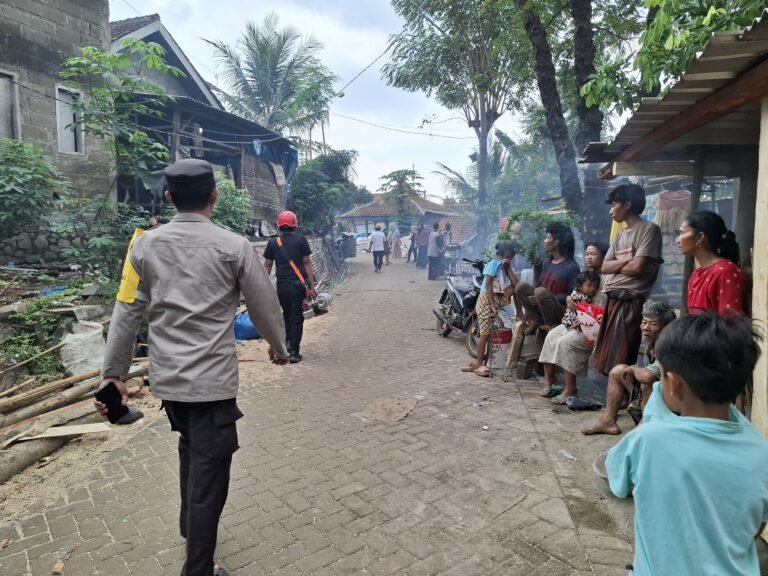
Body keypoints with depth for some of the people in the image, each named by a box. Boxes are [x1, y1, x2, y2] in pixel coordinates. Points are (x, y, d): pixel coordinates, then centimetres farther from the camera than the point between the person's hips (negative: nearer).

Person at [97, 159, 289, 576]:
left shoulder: (144, 245, -1)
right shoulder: (234, 246, -9)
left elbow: (126, 314, 1)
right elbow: (265, 306, -1)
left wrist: (114, 372, 10)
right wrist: (278, 347, 16)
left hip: (166, 378, 5)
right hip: (212, 379, -5)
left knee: (191, 451, 28)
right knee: (208, 471, 6)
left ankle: (190, 524, 48)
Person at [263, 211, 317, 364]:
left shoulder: (272, 242, 3)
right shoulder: (301, 240, -4)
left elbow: (267, 265, 6)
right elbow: (307, 263, -5)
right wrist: (312, 284, -1)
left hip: (282, 285, 3)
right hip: (298, 284, -2)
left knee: (286, 315, 22)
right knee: (296, 317, 3)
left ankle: (288, 343, 29)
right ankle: (294, 351, 3)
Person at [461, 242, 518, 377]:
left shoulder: (504, 268, 20)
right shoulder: (493, 263, -5)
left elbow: (515, 284, 7)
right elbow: (488, 284, -14)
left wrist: (508, 267, 5)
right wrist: (492, 305, -20)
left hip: (498, 300, 7)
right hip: (487, 300, -7)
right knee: (485, 333, -7)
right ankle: (478, 364, 2)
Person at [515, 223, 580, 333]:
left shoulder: (572, 267, -12)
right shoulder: (548, 263, 12)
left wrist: (548, 299, -21)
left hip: (560, 311, -6)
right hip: (541, 307, 6)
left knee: (541, 292, -35)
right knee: (521, 286, -15)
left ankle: (552, 326, -15)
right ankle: (537, 320, -8)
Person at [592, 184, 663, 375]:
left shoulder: (649, 229, -5)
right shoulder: (620, 234, 19)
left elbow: (637, 267, -15)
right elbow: (604, 267, 12)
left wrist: (616, 265, 3)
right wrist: (626, 261, -4)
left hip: (630, 302, -8)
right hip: (612, 300, 8)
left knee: (620, 362, -6)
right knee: (608, 360, 11)